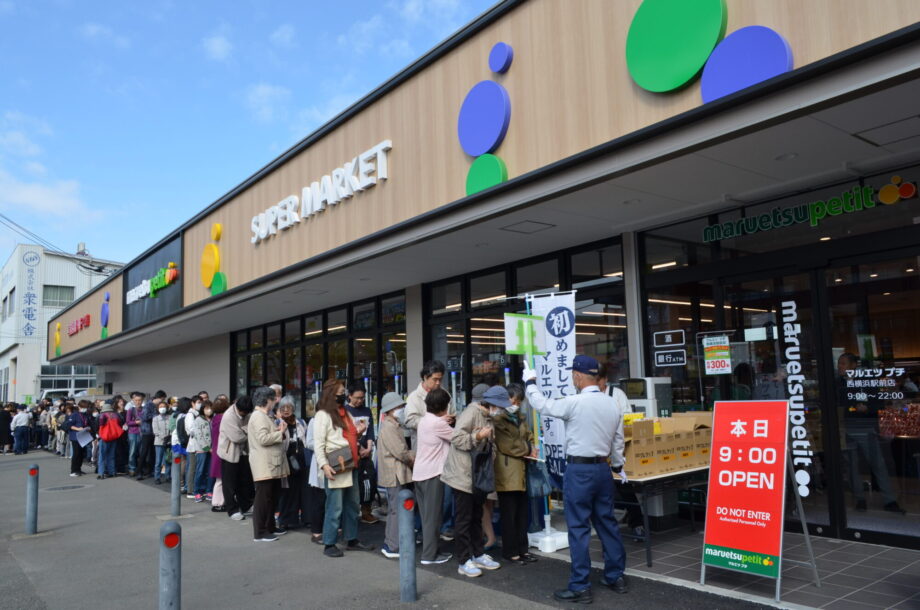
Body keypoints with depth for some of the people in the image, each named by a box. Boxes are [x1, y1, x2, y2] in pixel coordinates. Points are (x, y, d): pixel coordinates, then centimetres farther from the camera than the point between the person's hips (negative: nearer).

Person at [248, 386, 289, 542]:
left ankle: (270, 527, 26)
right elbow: (263, 439, -23)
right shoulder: (258, 416, -14)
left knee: (272, 497, 16)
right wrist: (281, 433, -13)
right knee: (263, 498, -5)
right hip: (264, 465, -10)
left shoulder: (264, 416, 18)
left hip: (272, 464, 11)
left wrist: (278, 430, 5)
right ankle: (259, 533, 0)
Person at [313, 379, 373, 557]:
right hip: (336, 468, -9)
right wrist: (324, 465, -25)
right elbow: (318, 443, -15)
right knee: (335, 507, -5)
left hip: (350, 466, 9)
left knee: (352, 505, 14)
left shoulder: (345, 413, 17)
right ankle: (329, 544, 6)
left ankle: (352, 540, 24)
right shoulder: (323, 415, -8)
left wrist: (358, 432, 4)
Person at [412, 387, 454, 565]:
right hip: (432, 474, -9)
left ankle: (428, 550, 20)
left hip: (420, 473, 9)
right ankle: (429, 555, 4)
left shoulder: (424, 420, 11)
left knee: (427, 515, 14)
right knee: (433, 516, -1)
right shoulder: (438, 423, -16)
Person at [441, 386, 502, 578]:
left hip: (478, 476, 9)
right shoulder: (472, 412, -17)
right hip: (463, 476, -9)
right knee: (463, 519, 0)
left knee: (476, 517, 17)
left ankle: (478, 555, 28)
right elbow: (456, 438, -25)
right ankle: (464, 562, 7)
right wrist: (478, 436, -26)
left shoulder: (487, 418, 11)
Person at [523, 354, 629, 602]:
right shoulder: (614, 404, 5)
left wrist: (530, 381, 12)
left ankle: (580, 587, 6)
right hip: (603, 469, 7)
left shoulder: (575, 402, -15)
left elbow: (542, 405, -3)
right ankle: (616, 576, 28)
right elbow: (618, 441, 13)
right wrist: (618, 465, 28)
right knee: (607, 523, 17)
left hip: (579, 470, -7)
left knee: (579, 528, 0)